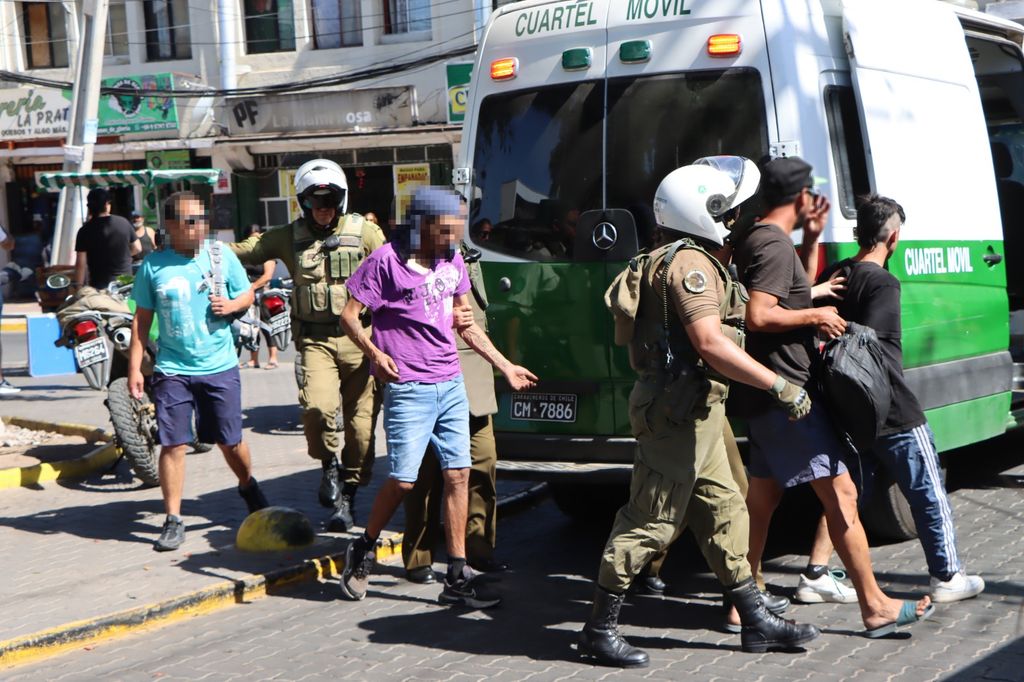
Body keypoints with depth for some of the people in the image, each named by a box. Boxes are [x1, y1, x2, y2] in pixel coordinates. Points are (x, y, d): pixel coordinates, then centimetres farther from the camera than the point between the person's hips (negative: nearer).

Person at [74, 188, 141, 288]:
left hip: (100, 286, -3)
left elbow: (80, 264, -10)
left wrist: (79, 288, -3)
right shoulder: (123, 223, -1)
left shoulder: (85, 231, -10)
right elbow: (137, 248, 9)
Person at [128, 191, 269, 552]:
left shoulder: (221, 256, 1)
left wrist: (231, 305, -11)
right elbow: (142, 319, 4)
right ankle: (173, 520, 5)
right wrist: (134, 368, 1)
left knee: (230, 441, 10)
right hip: (172, 370, -1)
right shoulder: (153, 265, -1)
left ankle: (248, 487, 39)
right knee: (173, 444, -4)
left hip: (220, 367, 1)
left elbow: (247, 294, 12)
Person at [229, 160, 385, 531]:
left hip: (359, 337, 0)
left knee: (361, 422, 0)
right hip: (316, 340, 0)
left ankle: (348, 495, 19)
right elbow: (243, 250, 6)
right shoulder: (290, 237, 9)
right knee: (317, 408, -22)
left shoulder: (365, 232, 5)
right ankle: (329, 466, 8)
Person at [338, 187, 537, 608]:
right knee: (403, 479, -6)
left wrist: (505, 367, 20)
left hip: (451, 385, 6)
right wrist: (374, 352, -24)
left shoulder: (453, 261, 11)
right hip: (408, 388, -6)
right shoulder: (387, 261, -9)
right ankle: (363, 550, 20)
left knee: (458, 475, 3)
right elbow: (349, 315, -8)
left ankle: (457, 580, 8)